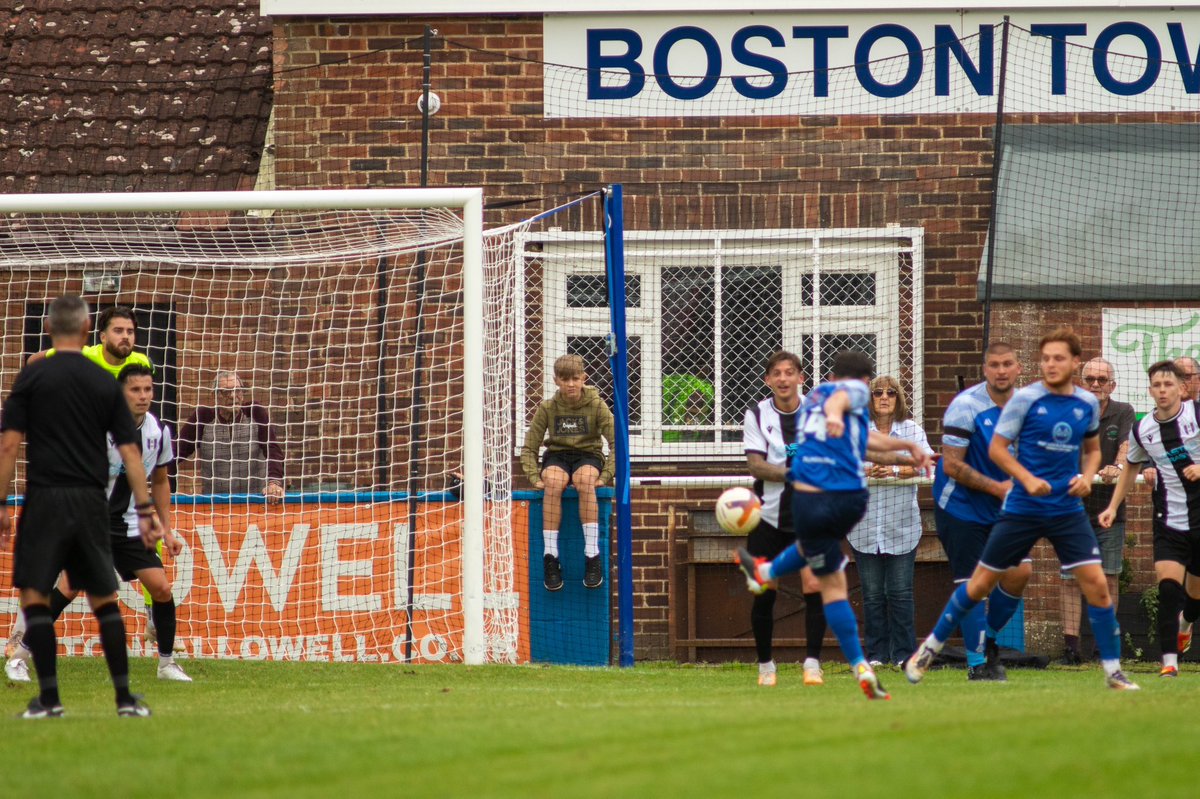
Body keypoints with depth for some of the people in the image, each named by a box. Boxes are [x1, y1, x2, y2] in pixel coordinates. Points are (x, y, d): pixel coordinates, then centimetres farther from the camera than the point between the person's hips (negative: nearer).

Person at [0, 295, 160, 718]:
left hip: (45, 498, -3)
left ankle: (49, 697, -4)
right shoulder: (105, 384, 6)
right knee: (104, 599, 11)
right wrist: (146, 511, 6)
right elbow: (129, 451, 4)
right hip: (91, 503, 3)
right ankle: (125, 697, 7)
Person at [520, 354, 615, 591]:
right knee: (553, 483, -35)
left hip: (588, 456, -1)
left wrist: (605, 476, -19)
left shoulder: (596, 405, -4)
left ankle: (592, 556, -37)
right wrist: (535, 478, -15)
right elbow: (529, 448, 2)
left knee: (584, 481, -38)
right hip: (556, 456, 1)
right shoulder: (547, 408, 0)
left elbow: (616, 443, -7)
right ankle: (550, 557, -34)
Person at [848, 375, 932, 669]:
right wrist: (866, 472, -24)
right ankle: (876, 653, 10)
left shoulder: (911, 430, 5)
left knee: (900, 592, 0)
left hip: (902, 526, 0)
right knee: (872, 594, 4)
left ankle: (904, 653, 5)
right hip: (864, 527, 1)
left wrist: (896, 470, -23)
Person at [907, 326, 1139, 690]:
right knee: (981, 582, 4)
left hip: (1067, 509, 2)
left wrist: (1087, 476, -2)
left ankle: (1113, 671, 2)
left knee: (1096, 585, -9)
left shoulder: (1088, 404, 3)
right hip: (1022, 508, -2)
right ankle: (929, 649, 21)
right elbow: (997, 447, -5)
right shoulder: (1025, 399, -8)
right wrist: (1028, 479, -18)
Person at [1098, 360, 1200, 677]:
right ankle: (1169, 660, -15)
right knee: (1167, 587, -17)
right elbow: (1132, 466, 20)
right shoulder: (1142, 430, 1)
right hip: (1169, 519, 1)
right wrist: (1113, 506, 14)